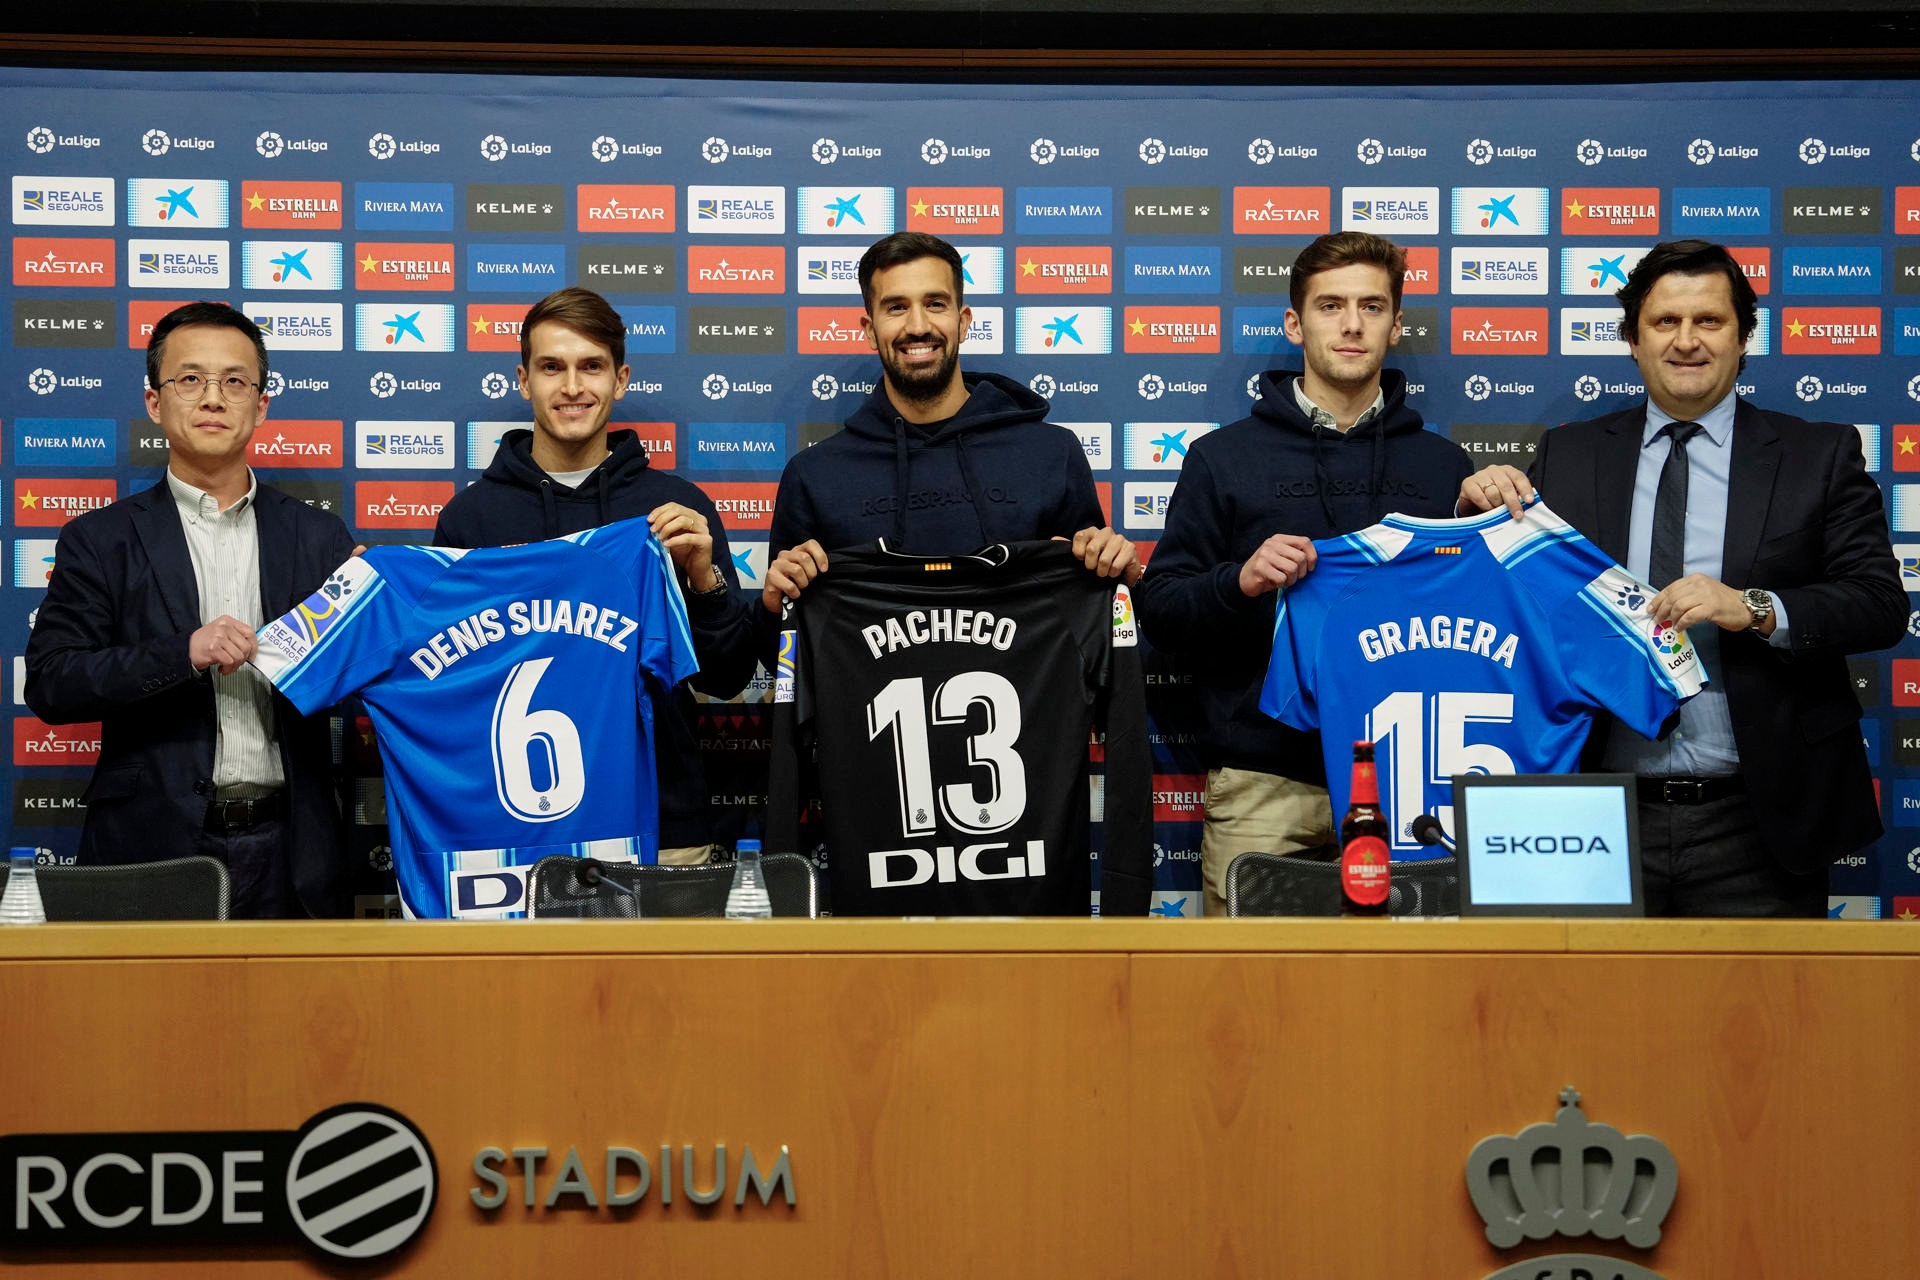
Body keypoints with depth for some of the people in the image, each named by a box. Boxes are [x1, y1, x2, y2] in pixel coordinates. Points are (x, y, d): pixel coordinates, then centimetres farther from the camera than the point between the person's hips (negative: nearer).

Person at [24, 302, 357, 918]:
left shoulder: (319, 537, 9)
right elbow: (48, 684, -5)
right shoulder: (100, 540, 4)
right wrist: (184, 653, -16)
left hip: (288, 850, 2)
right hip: (155, 846, -2)